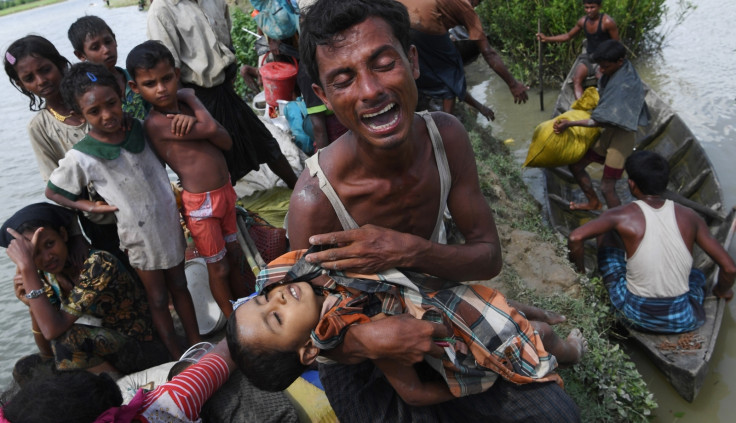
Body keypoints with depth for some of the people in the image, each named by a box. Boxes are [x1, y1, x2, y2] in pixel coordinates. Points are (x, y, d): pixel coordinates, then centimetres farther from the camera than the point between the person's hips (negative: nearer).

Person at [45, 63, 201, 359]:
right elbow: (52, 191, -2)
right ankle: (178, 357, 29)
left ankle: (197, 344, 34)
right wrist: (89, 206, -12)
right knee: (158, 298, 13)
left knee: (179, 286, 18)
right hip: (139, 235, -3)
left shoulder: (139, 129, -9)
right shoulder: (80, 157, -18)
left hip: (170, 221, 3)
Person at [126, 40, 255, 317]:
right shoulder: (155, 123, -18)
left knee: (234, 255, 22)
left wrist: (193, 120, -19)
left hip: (225, 192, 7)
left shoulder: (184, 110, 6)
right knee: (218, 267, 8)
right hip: (200, 204, -7)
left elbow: (226, 142, -2)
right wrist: (190, 97, -5)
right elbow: (210, 129, -23)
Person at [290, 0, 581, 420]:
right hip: (357, 349, -3)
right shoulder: (315, 199, -31)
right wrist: (367, 340, -41)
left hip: (435, 316, 4)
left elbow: (490, 257, -13)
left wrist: (409, 251, -33)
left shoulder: (446, 135, -18)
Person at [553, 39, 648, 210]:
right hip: (608, 133, 9)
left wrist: (570, 124, -33)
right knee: (576, 166, 15)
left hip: (621, 138, -9)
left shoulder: (627, 84, -26)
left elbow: (603, 121, -30)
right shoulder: (612, 74, 1)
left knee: (607, 187, -7)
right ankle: (594, 202, 37)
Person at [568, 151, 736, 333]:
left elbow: (576, 238, -21)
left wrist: (581, 273, -2)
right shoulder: (688, 217, -4)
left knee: (606, 234, 13)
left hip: (635, 315, -3)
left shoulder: (624, 216, -12)